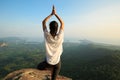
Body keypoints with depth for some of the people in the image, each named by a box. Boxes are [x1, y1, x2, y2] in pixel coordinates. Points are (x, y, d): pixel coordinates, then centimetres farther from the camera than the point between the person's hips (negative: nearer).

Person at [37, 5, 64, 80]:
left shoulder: (47, 35, -20)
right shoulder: (59, 36, -21)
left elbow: (44, 22, -5)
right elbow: (62, 23, -7)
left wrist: (51, 14, -3)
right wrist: (55, 14, -5)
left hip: (48, 62, 0)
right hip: (57, 62, 1)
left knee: (39, 66, 33)